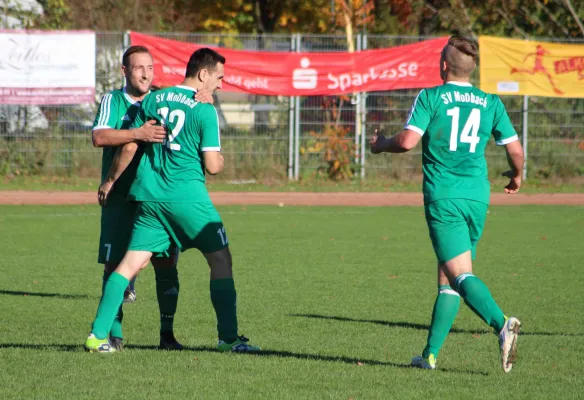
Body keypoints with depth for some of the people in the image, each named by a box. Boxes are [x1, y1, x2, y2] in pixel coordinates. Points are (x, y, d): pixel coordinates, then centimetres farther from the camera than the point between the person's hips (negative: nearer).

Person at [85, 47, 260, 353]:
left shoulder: (151, 101, 8)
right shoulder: (204, 110, -8)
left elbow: (129, 148, 11)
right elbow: (212, 166, -9)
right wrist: (220, 160, 14)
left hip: (149, 196, 5)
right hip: (187, 196, -5)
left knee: (131, 263, 5)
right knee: (221, 260, 6)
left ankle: (98, 334, -2)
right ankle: (228, 337, 3)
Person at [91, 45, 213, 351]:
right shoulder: (112, 101, 2)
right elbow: (99, 137, -14)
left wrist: (204, 103, -18)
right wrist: (138, 134, -27)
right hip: (119, 197, -2)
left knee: (166, 263, -2)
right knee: (114, 263, -2)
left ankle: (167, 332, 5)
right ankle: (113, 331, 7)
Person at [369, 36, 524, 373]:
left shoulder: (430, 98, -3)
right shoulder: (491, 103, 8)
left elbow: (408, 141, -13)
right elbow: (515, 149, 8)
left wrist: (381, 144, 8)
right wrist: (517, 175, 30)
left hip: (443, 196, -4)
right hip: (477, 196, 4)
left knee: (461, 274, -12)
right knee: (448, 278, 14)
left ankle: (502, 324, -36)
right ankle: (431, 354, 15)